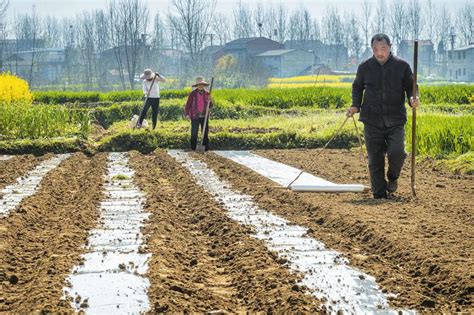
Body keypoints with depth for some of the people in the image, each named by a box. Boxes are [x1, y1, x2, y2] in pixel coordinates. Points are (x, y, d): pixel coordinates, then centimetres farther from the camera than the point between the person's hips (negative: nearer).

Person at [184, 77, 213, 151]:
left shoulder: (206, 93, 7)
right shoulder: (193, 93, 0)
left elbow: (210, 107, 10)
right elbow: (188, 104, 1)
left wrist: (209, 101, -11)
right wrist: (187, 114, -9)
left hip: (204, 116, 3)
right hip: (195, 116, -3)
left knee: (205, 133, 4)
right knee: (194, 133, -2)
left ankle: (206, 148, 10)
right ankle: (193, 149, 5)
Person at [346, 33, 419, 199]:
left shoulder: (402, 66, 1)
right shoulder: (365, 67, 5)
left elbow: (410, 86, 9)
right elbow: (357, 87, 18)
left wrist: (412, 99, -13)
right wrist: (355, 105, 2)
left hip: (396, 120, -1)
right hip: (372, 121, 2)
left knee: (396, 152, -16)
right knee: (375, 159, 2)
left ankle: (393, 178, 16)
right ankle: (379, 193, 13)